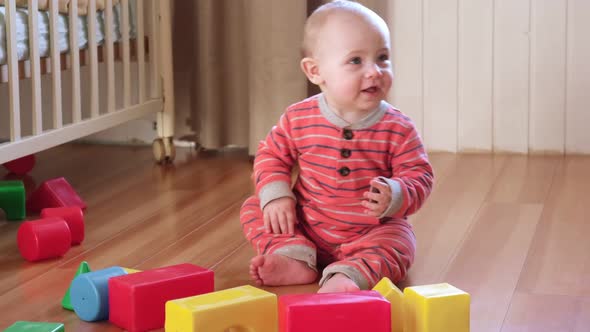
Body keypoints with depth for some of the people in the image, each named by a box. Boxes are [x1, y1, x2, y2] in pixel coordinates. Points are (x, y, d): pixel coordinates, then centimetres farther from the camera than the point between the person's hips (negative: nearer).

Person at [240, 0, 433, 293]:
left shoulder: (398, 129, -13)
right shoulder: (299, 119, -9)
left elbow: (419, 176, -10)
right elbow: (271, 155, 5)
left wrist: (394, 197, -31)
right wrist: (275, 195, -12)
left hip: (371, 233, -2)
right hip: (306, 228, 3)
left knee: (398, 243, -29)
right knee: (253, 208, -6)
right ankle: (295, 258, -23)